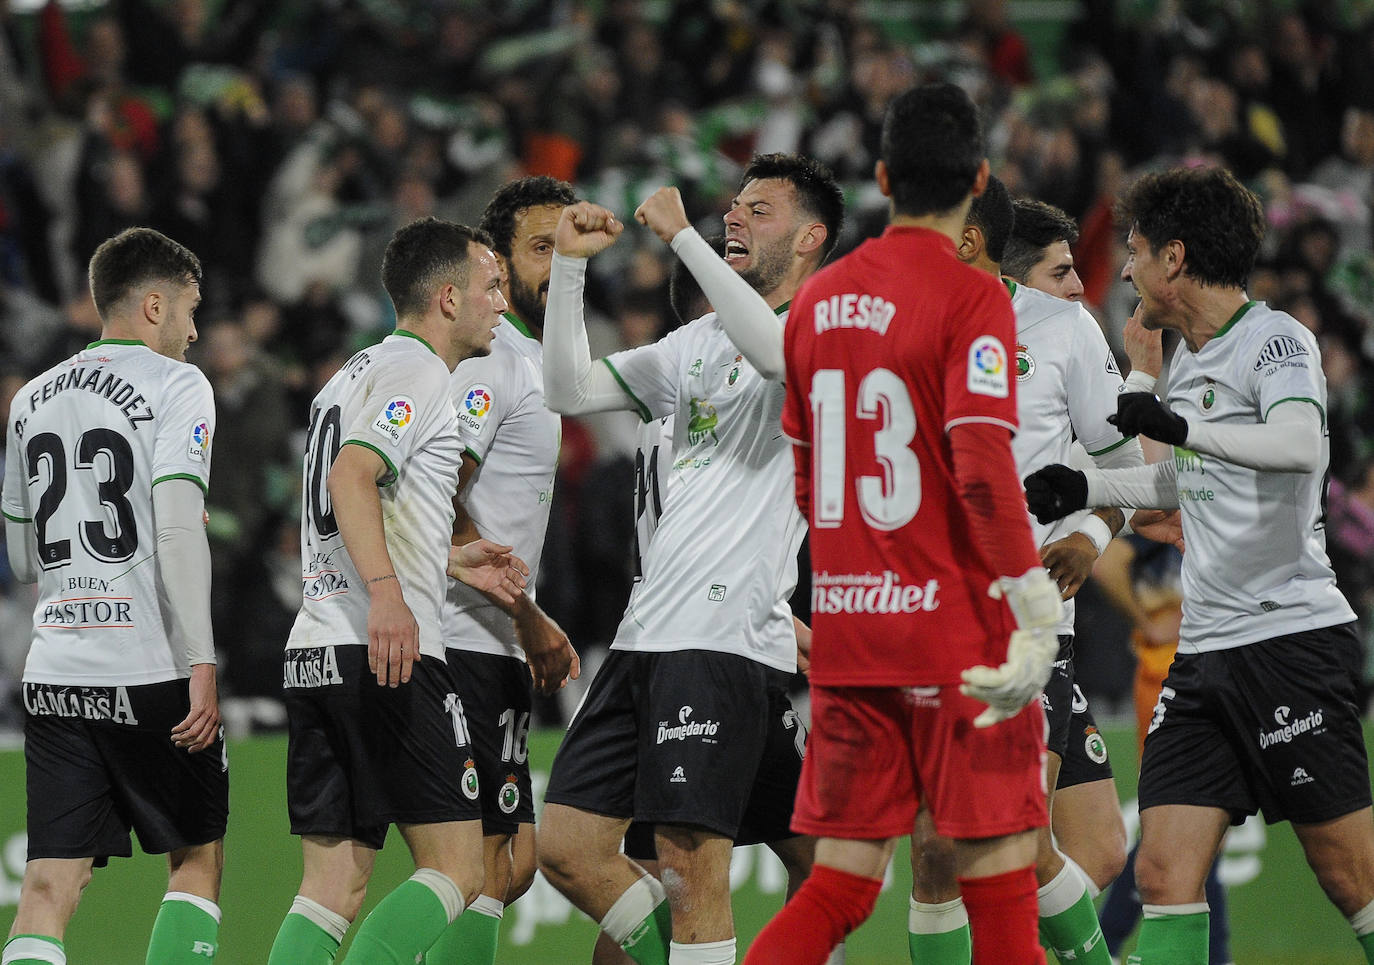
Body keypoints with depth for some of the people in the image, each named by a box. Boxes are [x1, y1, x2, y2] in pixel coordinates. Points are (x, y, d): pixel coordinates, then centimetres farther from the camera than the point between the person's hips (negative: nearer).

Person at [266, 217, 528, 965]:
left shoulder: (355, 374, 25)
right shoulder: (415, 368, -4)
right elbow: (351, 476, -20)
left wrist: (449, 562, 33)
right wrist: (386, 592, -31)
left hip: (314, 652, 9)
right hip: (387, 653, -9)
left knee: (332, 888, 5)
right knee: (456, 867, -7)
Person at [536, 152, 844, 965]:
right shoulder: (699, 342, 21)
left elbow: (782, 350, -24)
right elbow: (571, 390, 16)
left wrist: (681, 235, -21)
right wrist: (571, 263, 6)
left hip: (726, 639, -8)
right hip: (648, 632, 8)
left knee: (693, 862, -11)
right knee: (569, 848, 3)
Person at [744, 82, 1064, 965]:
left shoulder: (817, 300, 10)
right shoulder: (970, 297, -10)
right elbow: (982, 463, -20)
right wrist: (1037, 607, -19)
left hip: (844, 627, 6)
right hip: (958, 628, -6)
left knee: (840, 885, 8)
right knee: (1000, 884, 0)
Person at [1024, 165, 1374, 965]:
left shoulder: (1275, 340, -9)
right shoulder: (1189, 360, 17)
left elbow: (1301, 445, -29)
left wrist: (1179, 426, -34)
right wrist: (1085, 489, 30)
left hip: (1291, 637, -8)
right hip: (1202, 651, 8)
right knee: (1165, 874, -4)